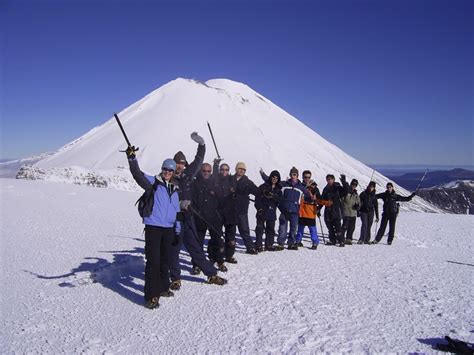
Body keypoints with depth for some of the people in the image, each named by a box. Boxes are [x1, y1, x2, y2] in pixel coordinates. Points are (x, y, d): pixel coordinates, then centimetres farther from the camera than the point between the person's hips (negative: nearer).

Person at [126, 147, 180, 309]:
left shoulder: (174, 189, 15)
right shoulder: (153, 182, -2)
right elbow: (137, 174, -19)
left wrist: (178, 230, 17)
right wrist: (132, 157, -34)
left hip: (168, 229, 6)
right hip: (153, 227, -6)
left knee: (164, 260, 17)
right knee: (153, 261, -7)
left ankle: (162, 288, 32)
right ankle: (151, 296, 0)